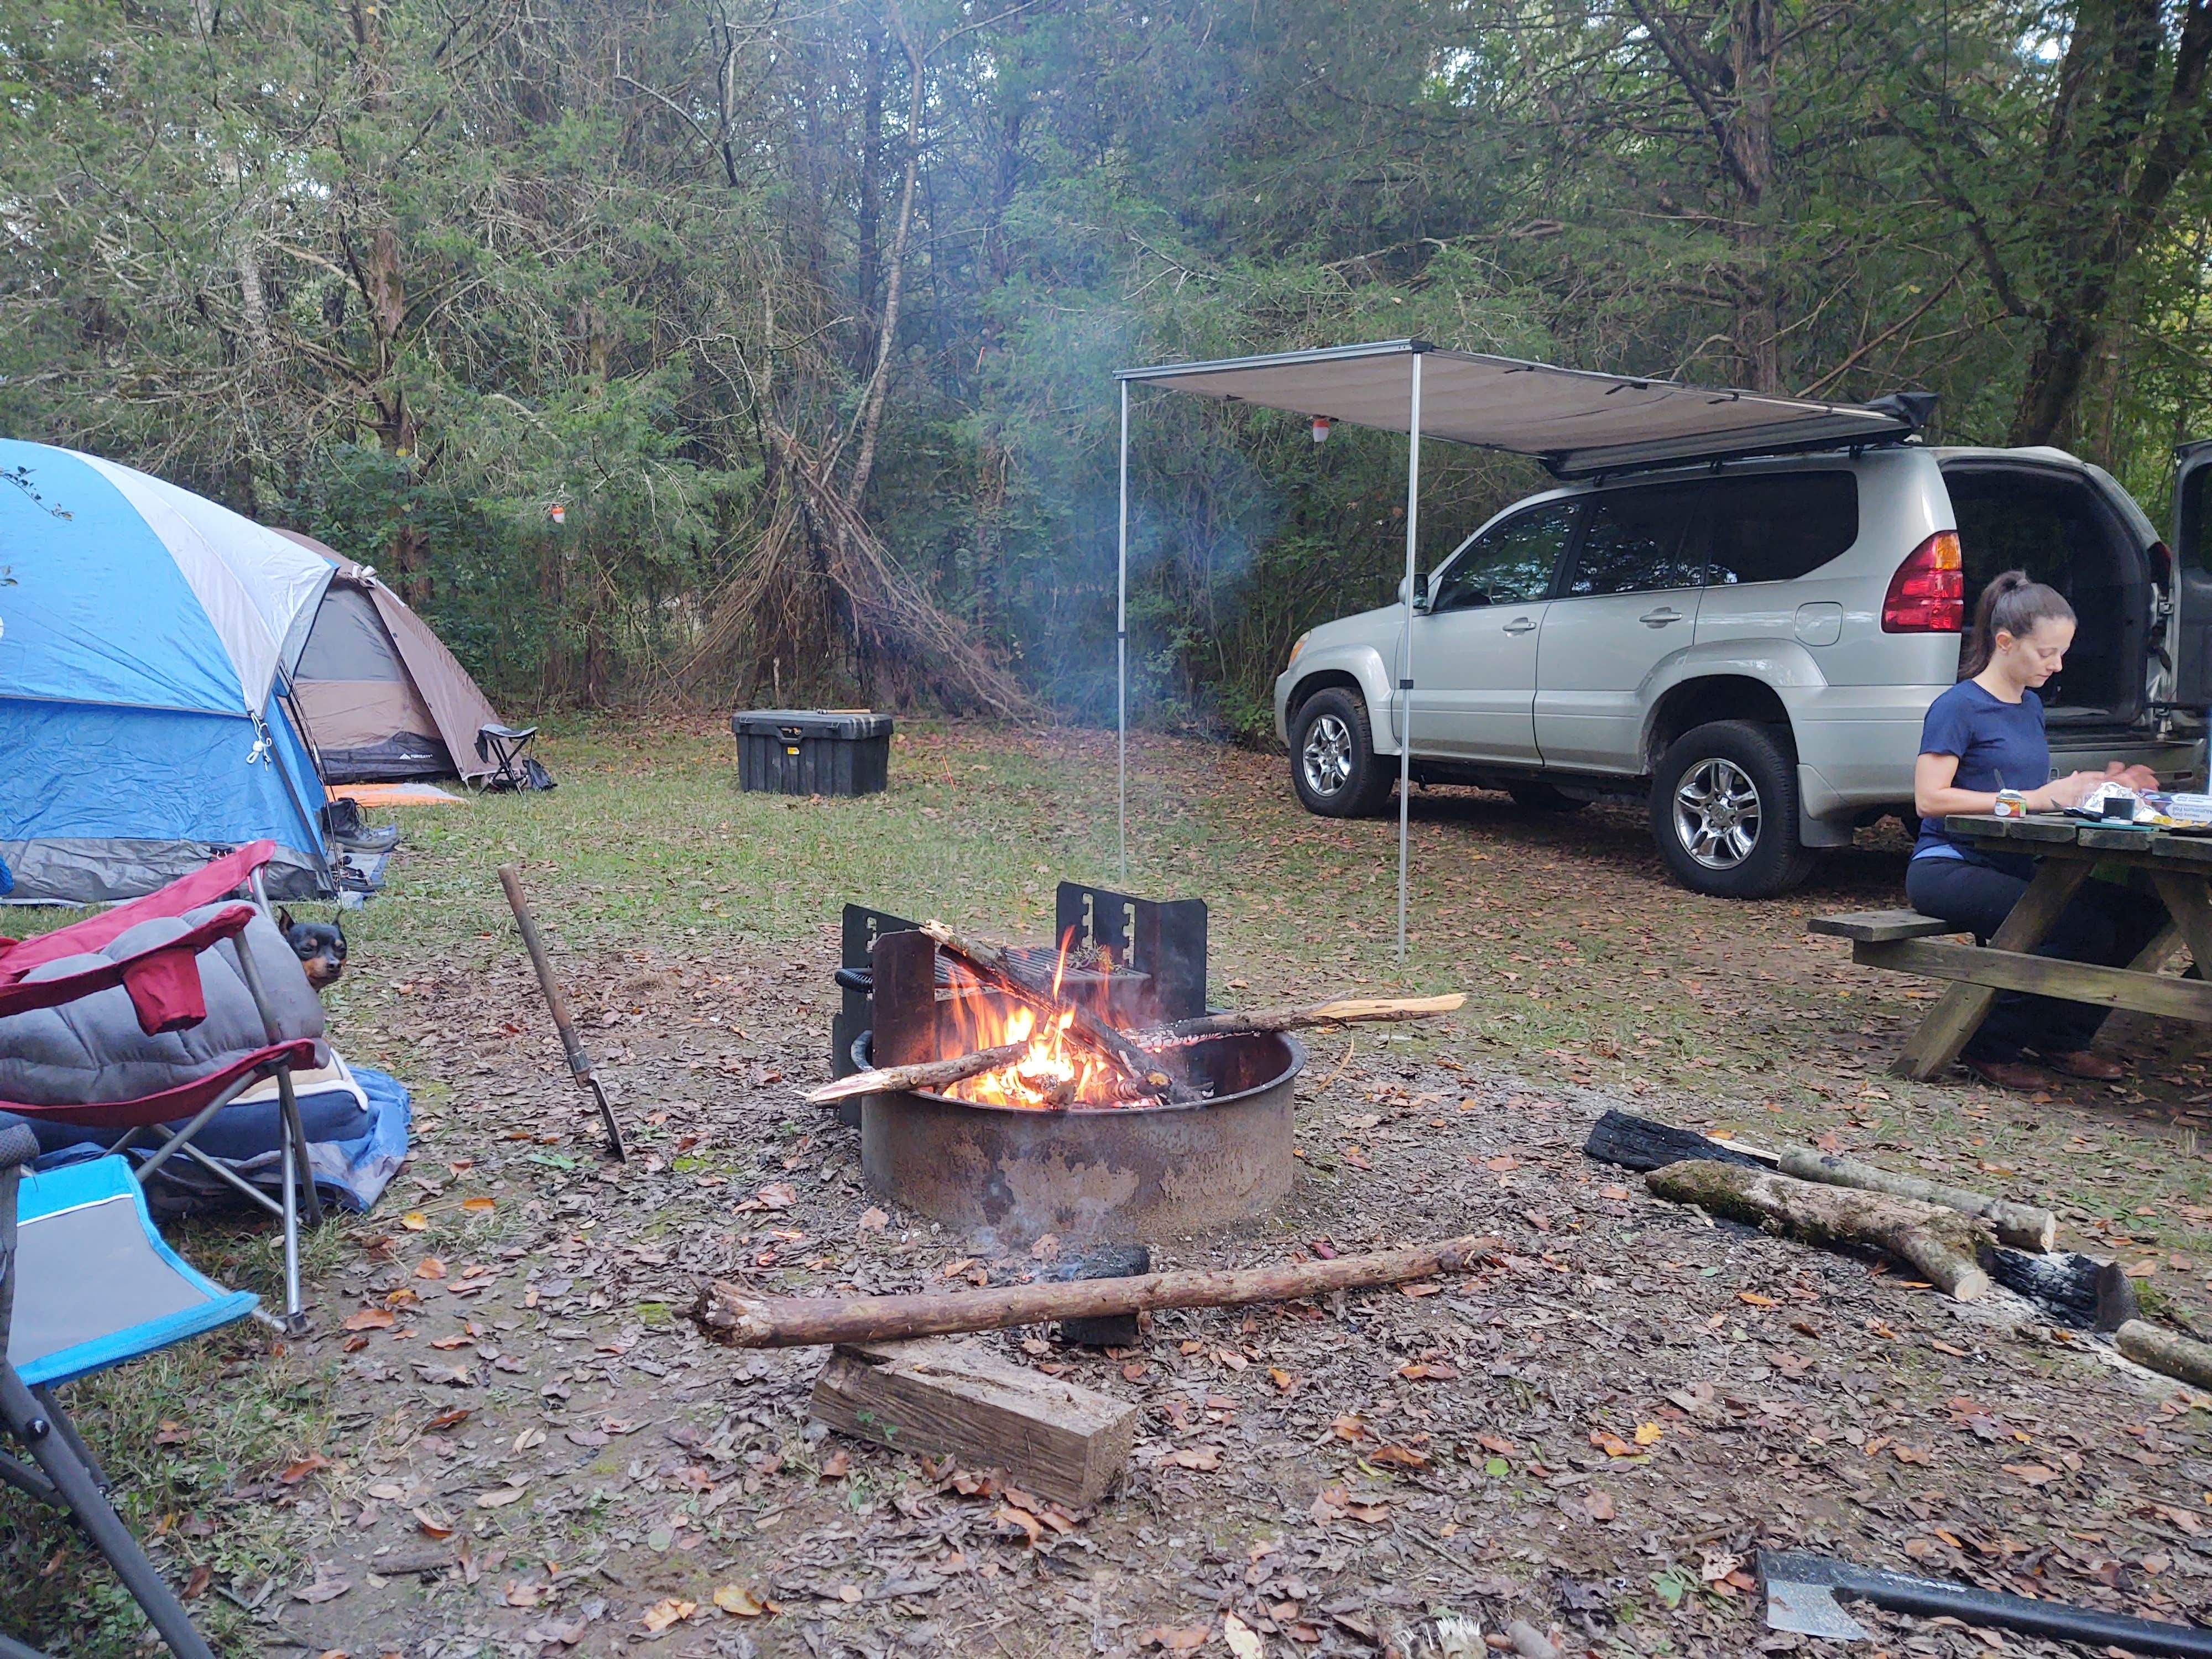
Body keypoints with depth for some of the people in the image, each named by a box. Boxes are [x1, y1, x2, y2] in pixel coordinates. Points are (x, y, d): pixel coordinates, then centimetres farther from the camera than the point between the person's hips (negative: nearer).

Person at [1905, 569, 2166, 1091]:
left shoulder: (2031, 705, 16)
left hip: (2013, 865, 8)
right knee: (2081, 930, -27)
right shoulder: (1958, 706, -10)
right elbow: (1930, 799, -19)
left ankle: (2062, 1039, 6)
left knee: (2139, 915, -9)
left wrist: (2099, 788, 5)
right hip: (1948, 867, -8)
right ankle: (1992, 1047, -9)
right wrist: (2036, 799, -20)